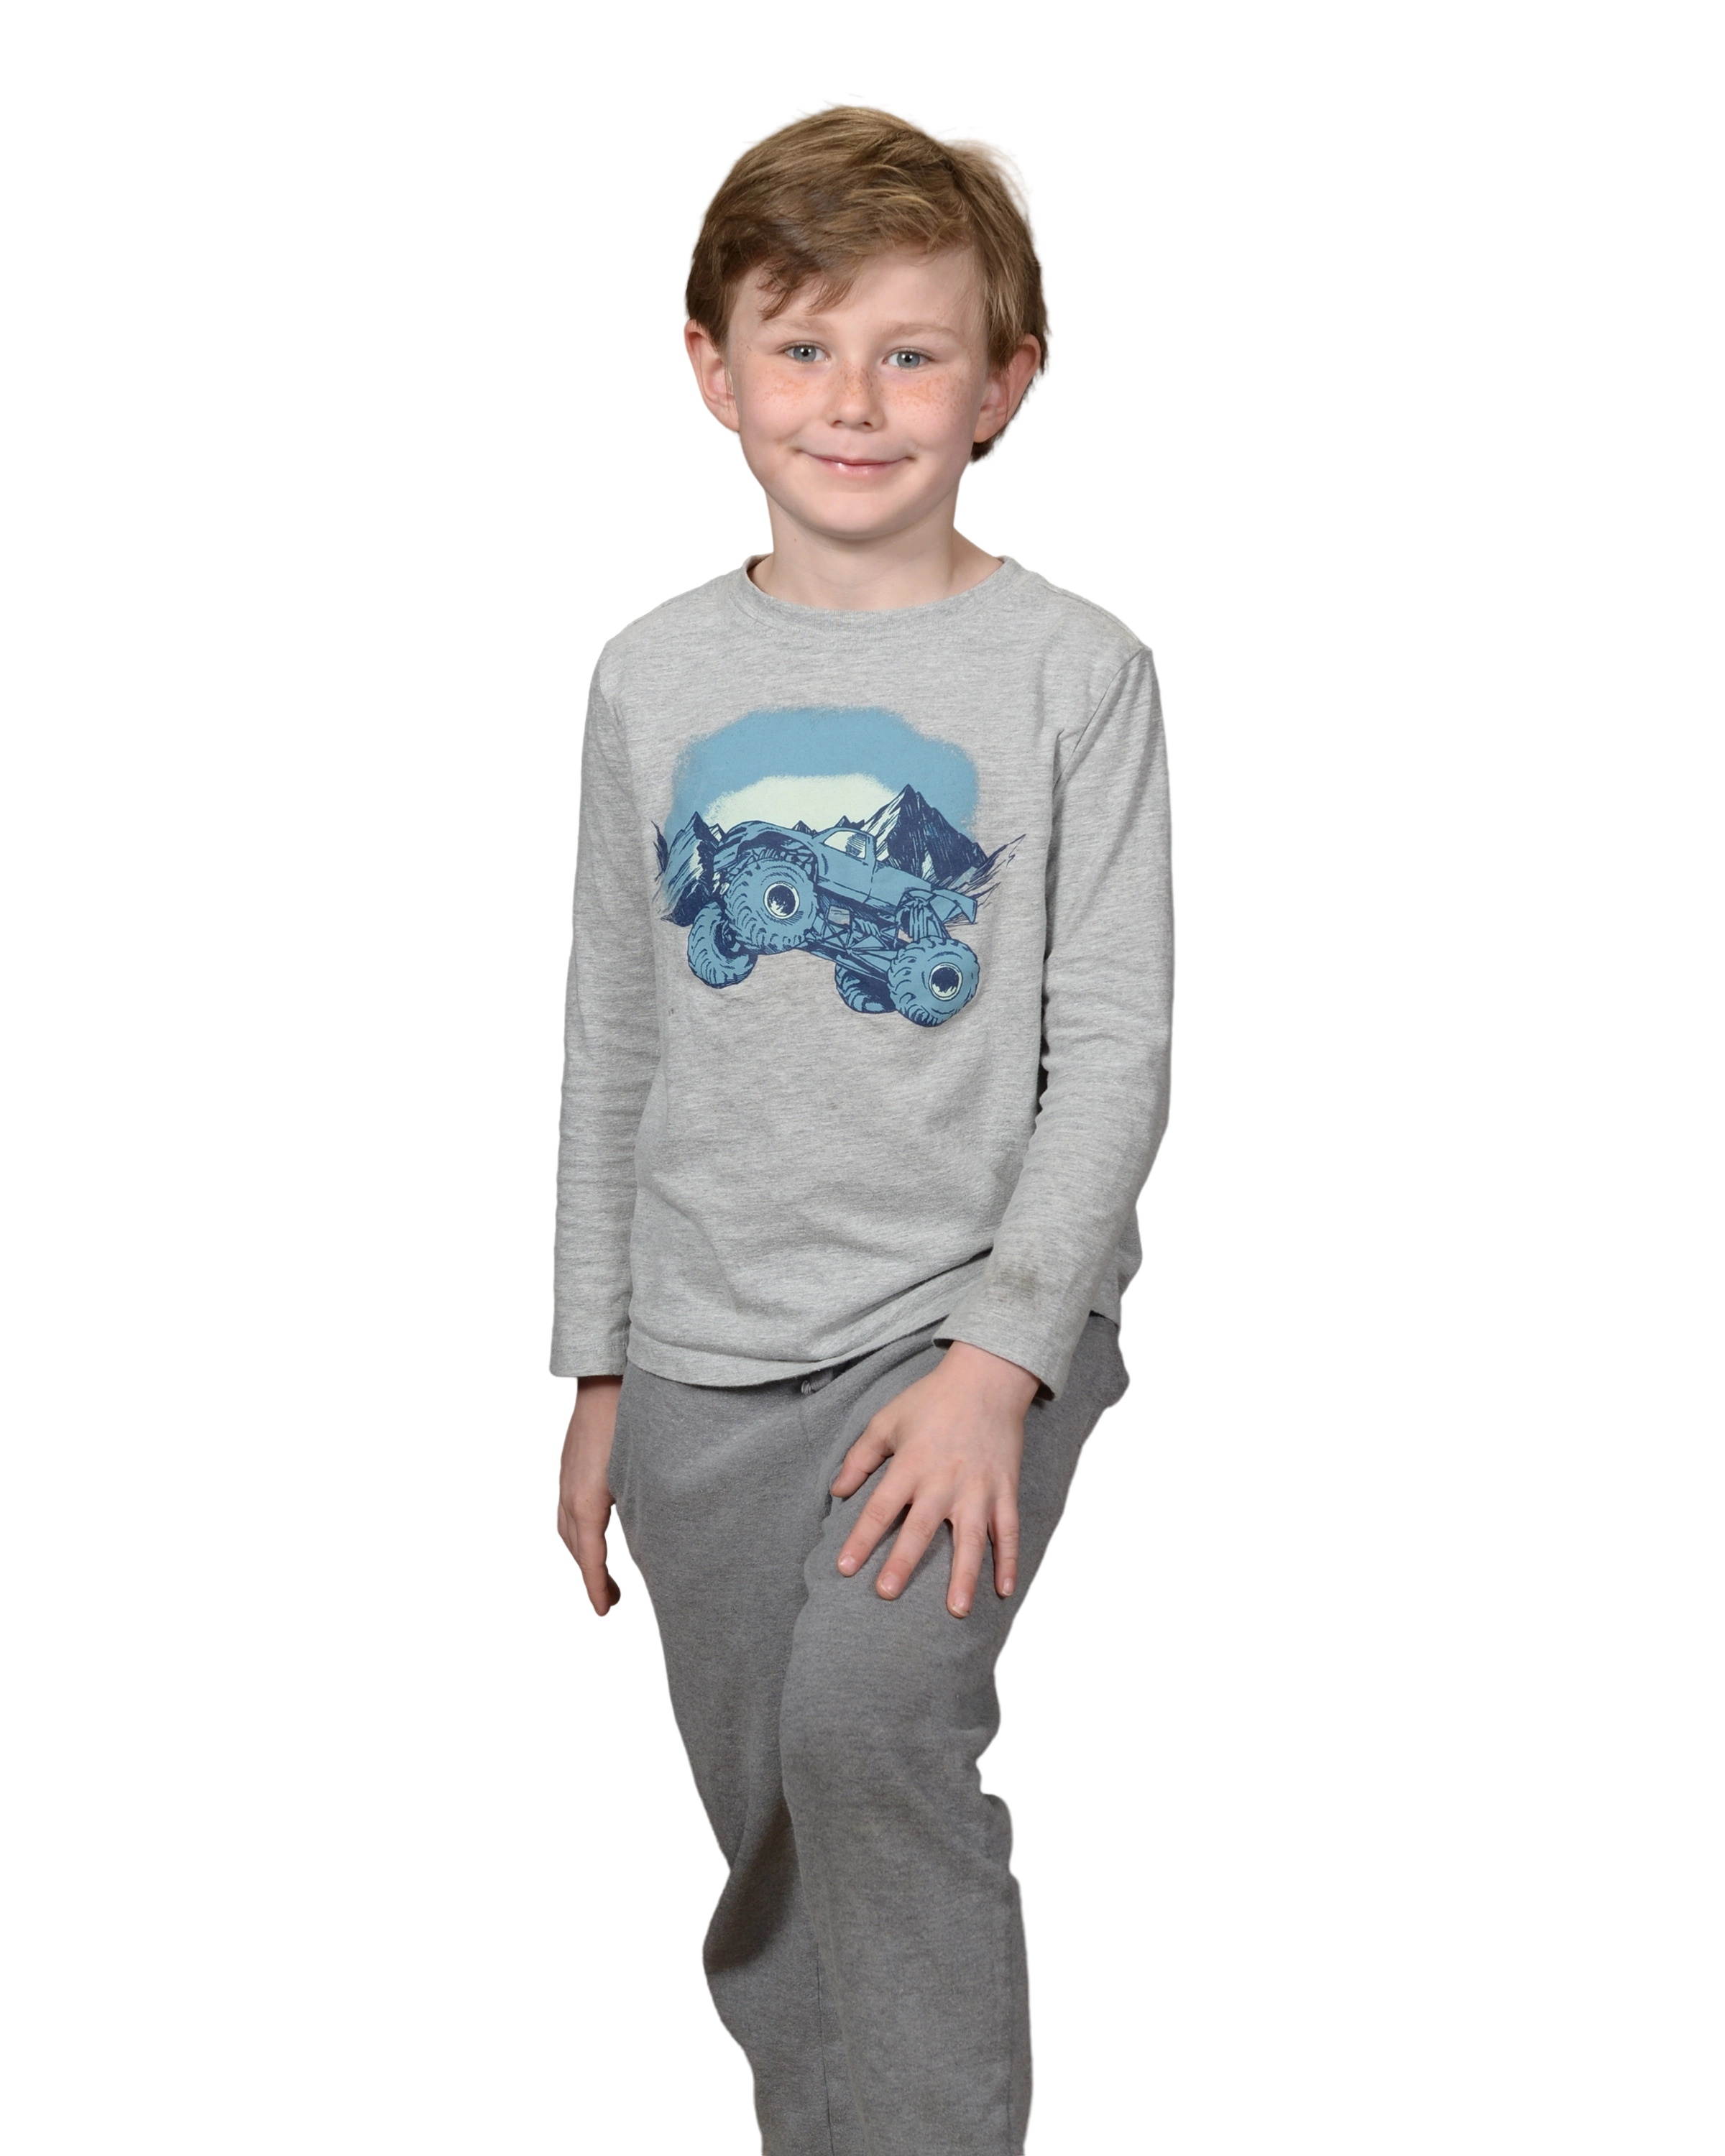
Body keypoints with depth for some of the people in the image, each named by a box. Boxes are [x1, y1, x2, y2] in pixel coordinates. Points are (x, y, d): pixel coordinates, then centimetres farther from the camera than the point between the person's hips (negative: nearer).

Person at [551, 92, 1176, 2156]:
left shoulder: (1071, 668, -4)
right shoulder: (652, 679, 5)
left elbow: (1118, 1049, -7)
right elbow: (608, 1050, 11)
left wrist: (997, 1355, -16)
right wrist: (593, 1379, 11)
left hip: (985, 1309, -4)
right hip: (709, 1350, 4)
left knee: (870, 1721, -25)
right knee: (762, 1838, 11)